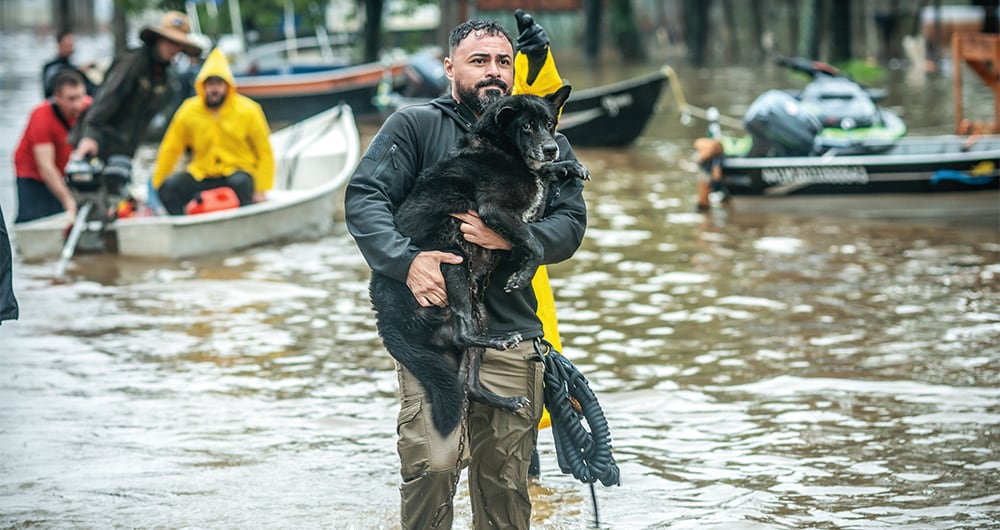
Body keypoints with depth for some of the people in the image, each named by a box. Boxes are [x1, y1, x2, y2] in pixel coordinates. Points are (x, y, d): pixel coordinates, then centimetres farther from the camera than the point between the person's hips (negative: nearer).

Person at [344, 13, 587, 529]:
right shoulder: (415, 126, 5)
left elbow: (570, 224, 4)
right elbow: (364, 198, -5)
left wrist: (510, 239, -16)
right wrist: (406, 260, -23)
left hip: (511, 332, 3)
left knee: (505, 483, 6)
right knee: (432, 463, -18)